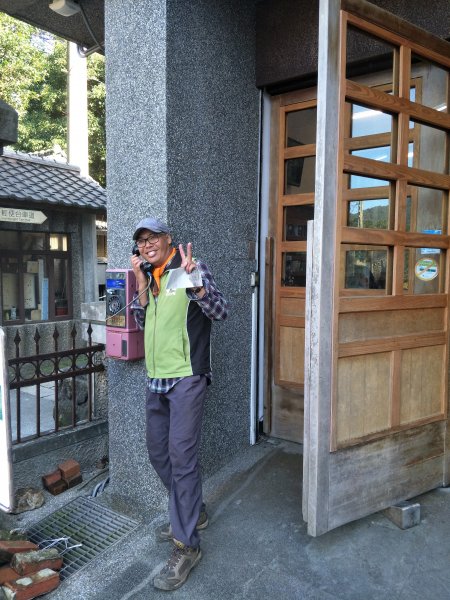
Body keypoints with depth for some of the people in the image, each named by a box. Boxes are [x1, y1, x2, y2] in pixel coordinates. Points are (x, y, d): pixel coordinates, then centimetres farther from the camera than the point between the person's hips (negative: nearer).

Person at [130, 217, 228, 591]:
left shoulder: (189, 267, -8)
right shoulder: (149, 276, 13)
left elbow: (221, 312, -15)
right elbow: (142, 322, 8)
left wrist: (193, 280, -29)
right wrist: (142, 284, -2)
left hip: (187, 378, -8)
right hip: (156, 379, 8)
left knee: (181, 454, -8)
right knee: (159, 453, 16)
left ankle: (187, 546, 5)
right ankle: (192, 513, 36)